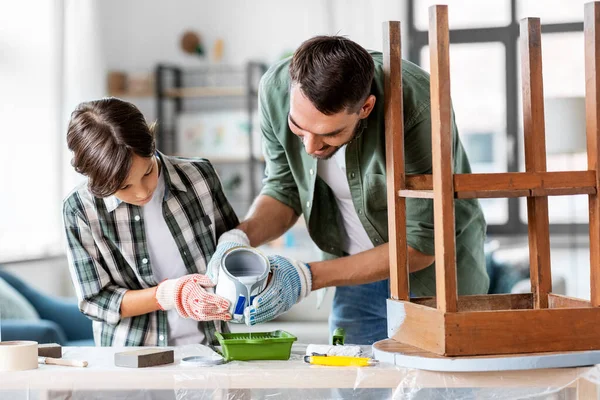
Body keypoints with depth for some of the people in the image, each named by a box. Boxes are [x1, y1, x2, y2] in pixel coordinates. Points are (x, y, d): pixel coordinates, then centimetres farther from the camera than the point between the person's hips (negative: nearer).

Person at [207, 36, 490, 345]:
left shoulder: (416, 109, -34)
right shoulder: (276, 88, -20)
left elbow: (421, 244, -26)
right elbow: (284, 188, -3)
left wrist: (308, 277, -30)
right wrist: (241, 236, -24)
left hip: (432, 273, -3)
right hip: (357, 273, 4)